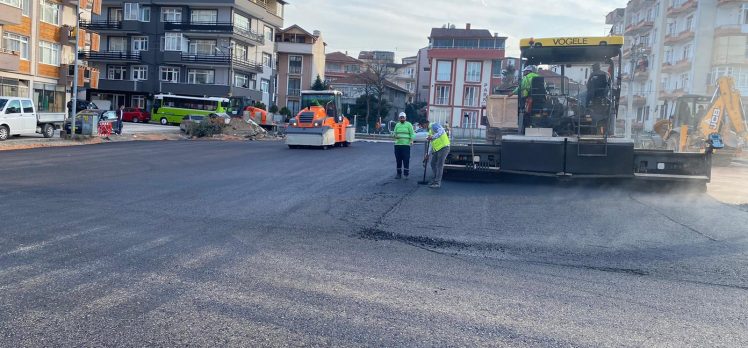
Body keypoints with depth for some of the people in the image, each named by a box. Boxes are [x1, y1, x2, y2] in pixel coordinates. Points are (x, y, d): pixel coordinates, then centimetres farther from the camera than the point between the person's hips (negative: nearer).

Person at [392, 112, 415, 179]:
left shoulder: (409, 125, 3)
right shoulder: (397, 125, 15)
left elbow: (412, 134, -2)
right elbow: (394, 133, 16)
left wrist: (411, 140, -18)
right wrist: (395, 136, -7)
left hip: (406, 144, -4)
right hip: (397, 144, 4)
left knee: (406, 160, -7)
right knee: (398, 160, 5)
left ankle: (406, 174, -3)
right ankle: (399, 174, 13)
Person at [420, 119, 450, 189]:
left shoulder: (433, 125, -7)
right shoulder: (430, 130, 22)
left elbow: (441, 131, -26)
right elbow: (432, 144, 27)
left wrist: (432, 137, -36)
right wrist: (428, 155, 27)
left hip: (443, 147, -10)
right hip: (437, 149, 10)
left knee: (439, 165, -8)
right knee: (433, 163, 11)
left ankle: (437, 183, -5)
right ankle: (435, 180, 22)